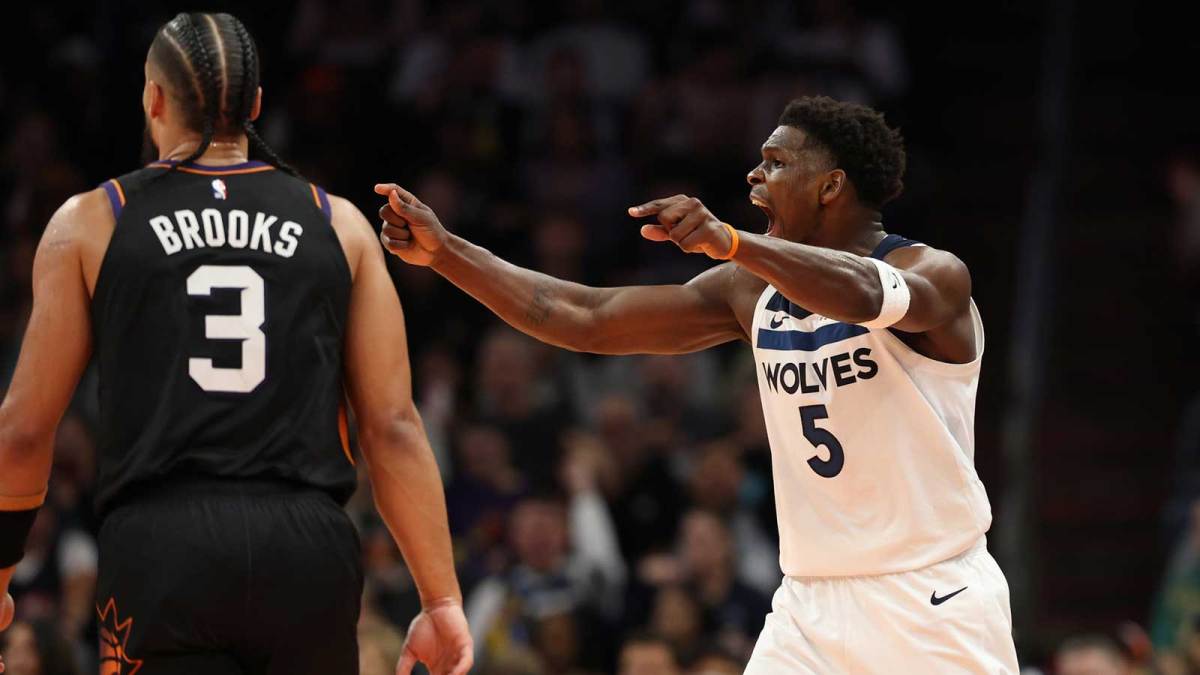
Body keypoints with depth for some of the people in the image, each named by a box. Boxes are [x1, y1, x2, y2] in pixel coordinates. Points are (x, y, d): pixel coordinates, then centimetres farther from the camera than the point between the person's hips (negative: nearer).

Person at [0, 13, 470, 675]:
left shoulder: (89, 223, 8)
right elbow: (393, 426, 6)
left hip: (159, 551, -2)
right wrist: (441, 600, 9)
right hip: (310, 548, 2)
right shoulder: (339, 224, 11)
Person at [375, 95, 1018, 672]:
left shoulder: (933, 275, -11)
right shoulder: (753, 288, 8)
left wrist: (729, 240, -50)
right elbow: (585, 319, 8)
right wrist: (444, 251, 2)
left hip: (931, 601, -6)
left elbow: (862, 295, -36)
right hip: (811, 603, 6)